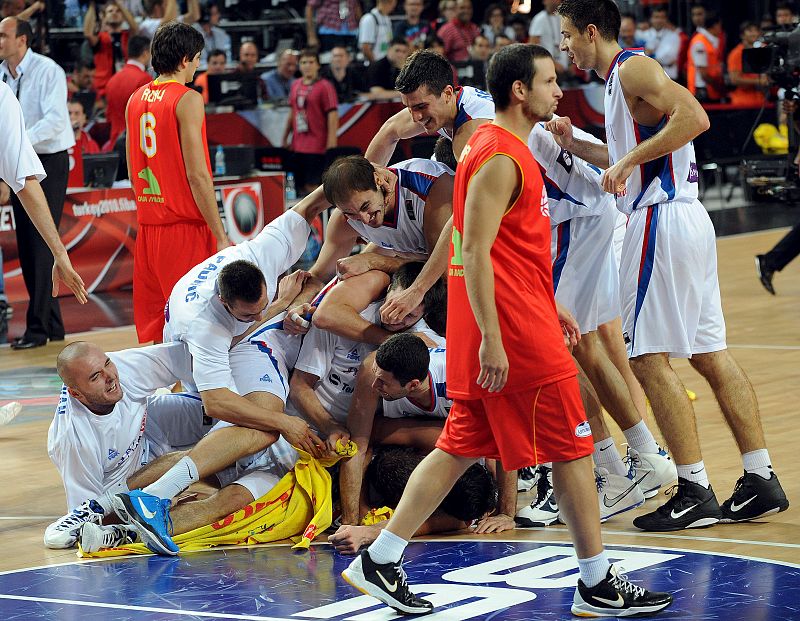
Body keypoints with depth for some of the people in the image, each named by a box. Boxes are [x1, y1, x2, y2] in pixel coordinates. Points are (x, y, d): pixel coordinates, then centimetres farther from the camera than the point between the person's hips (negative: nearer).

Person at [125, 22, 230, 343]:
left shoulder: (135, 99, 11)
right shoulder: (188, 99, -11)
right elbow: (197, 175, -16)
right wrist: (221, 236, -12)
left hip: (147, 228, 7)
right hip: (185, 227, -7)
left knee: (150, 333, 11)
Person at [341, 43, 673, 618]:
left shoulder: (500, 146, 16)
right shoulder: (500, 157, -16)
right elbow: (476, 251, -21)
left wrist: (550, 307, 26)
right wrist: (491, 340, -24)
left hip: (522, 319, 10)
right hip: (511, 329, -10)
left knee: (462, 447, 12)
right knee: (573, 448, -2)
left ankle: (380, 561, 11)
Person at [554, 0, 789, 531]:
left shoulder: (633, 68, -9)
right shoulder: (620, 78, 21)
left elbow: (694, 118, -24)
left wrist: (628, 159, -21)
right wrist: (574, 145, 23)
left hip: (663, 220, -10)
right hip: (686, 218, 10)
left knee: (650, 359, -7)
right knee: (710, 353, 10)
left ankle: (696, 492, -7)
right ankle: (762, 481, 10)